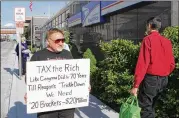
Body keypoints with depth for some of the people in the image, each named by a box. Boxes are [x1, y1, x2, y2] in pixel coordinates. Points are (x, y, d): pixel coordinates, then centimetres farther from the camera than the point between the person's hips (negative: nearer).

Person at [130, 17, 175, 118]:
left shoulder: (148, 39, -11)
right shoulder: (167, 41, 7)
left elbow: (142, 63, -17)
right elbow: (172, 64, 10)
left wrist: (136, 85, -17)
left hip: (150, 79, -7)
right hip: (164, 80, 7)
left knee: (145, 109, -1)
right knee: (151, 107, 20)